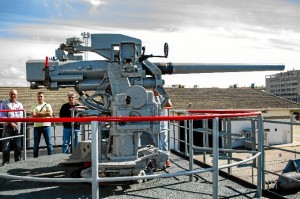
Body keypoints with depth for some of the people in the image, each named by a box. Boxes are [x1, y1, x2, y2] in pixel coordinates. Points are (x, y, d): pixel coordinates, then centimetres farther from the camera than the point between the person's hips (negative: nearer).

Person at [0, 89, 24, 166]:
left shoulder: (20, 104, 13)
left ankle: (18, 159, 16)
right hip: (7, 126, -3)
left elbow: (21, 116, 4)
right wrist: (10, 123, -13)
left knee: (18, 145, 4)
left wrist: (16, 123, -13)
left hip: (17, 127, 3)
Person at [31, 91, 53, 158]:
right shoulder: (34, 106, 12)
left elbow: (50, 114, -10)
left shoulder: (47, 105, 7)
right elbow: (33, 115, -5)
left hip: (46, 126, -2)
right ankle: (35, 157, 16)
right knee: (36, 143, 7)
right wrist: (44, 114, -10)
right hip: (36, 126, 2)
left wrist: (38, 113, -6)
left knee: (49, 142, 0)